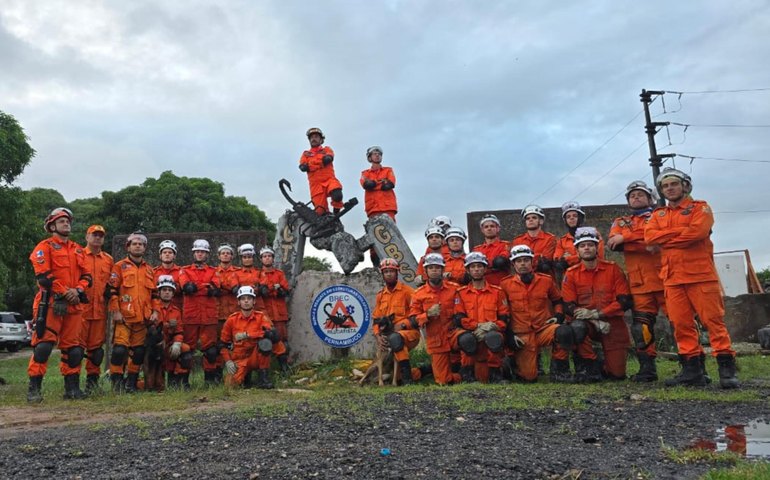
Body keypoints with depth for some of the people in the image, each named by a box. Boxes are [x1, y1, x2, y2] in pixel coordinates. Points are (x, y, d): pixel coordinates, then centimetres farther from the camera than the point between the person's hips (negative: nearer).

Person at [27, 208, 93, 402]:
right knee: (43, 345, -10)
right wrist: (65, 292, -14)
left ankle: (72, 387, 15)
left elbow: (87, 275, 15)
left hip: (73, 304, 6)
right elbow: (43, 276, -11)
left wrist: (77, 290, -5)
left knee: (74, 348, 7)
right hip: (50, 303, -6)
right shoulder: (44, 247, 0)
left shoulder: (77, 250, 19)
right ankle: (34, 388, -3)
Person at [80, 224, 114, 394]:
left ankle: (92, 381, 16)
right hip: (80, 307, -4)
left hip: (100, 309, 4)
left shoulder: (109, 260, 16)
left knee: (96, 347, 7)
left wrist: (109, 289, 9)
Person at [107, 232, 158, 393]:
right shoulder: (119, 266, 4)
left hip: (143, 318, 4)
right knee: (120, 349, -11)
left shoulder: (149, 270, 17)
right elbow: (112, 290, -3)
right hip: (123, 317, -4)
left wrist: (155, 311, 8)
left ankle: (131, 382, 17)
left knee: (139, 351, 6)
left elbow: (154, 292, 19)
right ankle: (116, 382, 1)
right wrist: (115, 311, -10)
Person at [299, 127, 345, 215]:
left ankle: (336, 214, -8)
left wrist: (312, 164, -1)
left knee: (337, 195, -32)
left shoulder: (326, 150, 18)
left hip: (329, 179, -1)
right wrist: (321, 163, -2)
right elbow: (302, 167, 0)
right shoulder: (306, 154, 20)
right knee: (320, 211, -11)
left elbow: (328, 159, -6)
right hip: (316, 183, 1)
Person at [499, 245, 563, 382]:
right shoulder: (505, 284, 1)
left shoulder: (546, 280, 6)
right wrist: (510, 335, -2)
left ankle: (560, 369, -9)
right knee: (529, 376, -10)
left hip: (544, 329, 1)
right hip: (521, 335, -1)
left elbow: (558, 300, 22)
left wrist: (558, 316, 4)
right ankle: (514, 360, 25)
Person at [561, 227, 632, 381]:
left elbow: (625, 301, -7)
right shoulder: (571, 274, 1)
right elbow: (569, 306, -5)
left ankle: (603, 366, 32)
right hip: (587, 322, 0)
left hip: (612, 323, 0)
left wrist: (596, 313, -18)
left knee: (617, 374, -5)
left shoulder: (612, 269, -1)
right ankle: (589, 365, -13)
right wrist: (596, 322, -18)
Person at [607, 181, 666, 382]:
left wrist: (626, 238, -14)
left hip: (664, 279, -2)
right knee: (641, 327, 2)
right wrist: (646, 244, -12)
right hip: (639, 284, 2)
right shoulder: (620, 222, 19)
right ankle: (647, 368, 9)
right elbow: (612, 243, -3)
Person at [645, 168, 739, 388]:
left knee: (713, 320, -6)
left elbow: (698, 231, -13)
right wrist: (681, 230, -8)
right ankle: (692, 369, 8)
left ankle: (727, 369, -2)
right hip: (672, 279, 4)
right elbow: (649, 236, 0)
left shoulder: (700, 208, 8)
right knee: (681, 324, 2)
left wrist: (665, 240, -5)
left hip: (701, 275, -4)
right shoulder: (658, 215, 20)